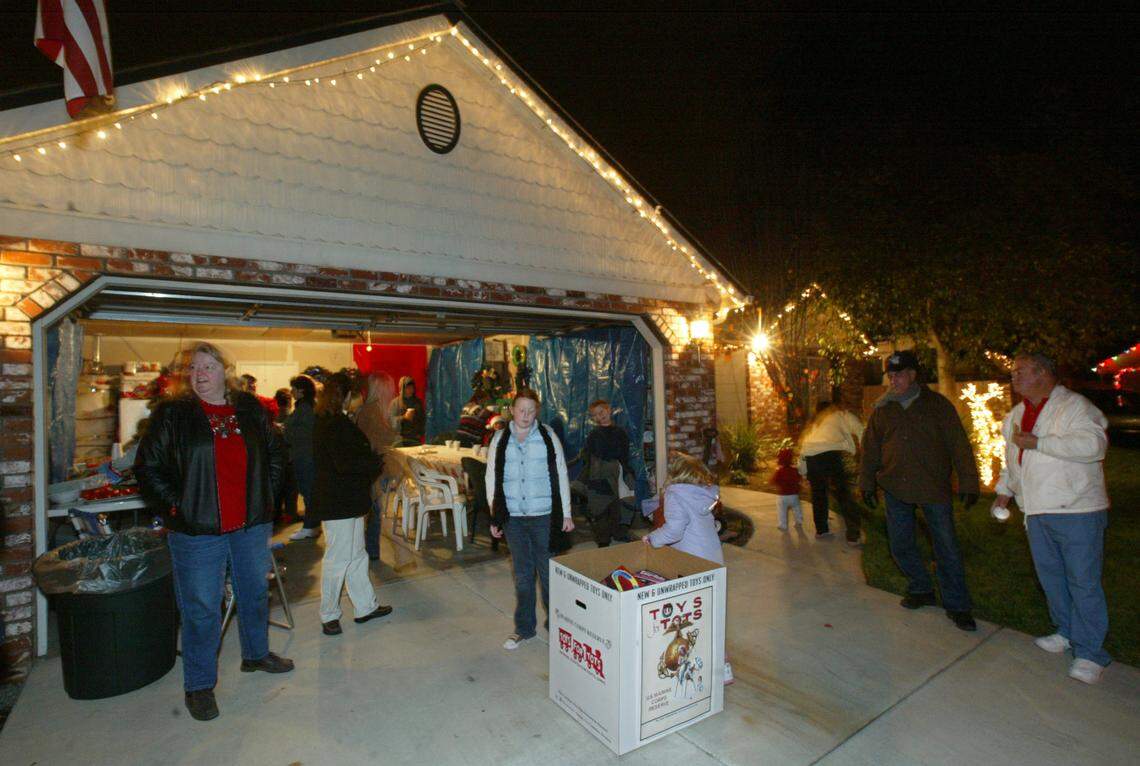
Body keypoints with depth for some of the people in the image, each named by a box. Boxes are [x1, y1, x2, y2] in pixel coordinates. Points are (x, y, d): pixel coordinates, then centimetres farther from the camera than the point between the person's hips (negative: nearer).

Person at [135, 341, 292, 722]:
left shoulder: (251, 410, 2)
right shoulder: (172, 414, -5)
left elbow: (276, 454, 12)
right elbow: (147, 468, -3)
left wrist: (264, 495, 6)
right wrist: (176, 506, -10)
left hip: (251, 524, 3)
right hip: (198, 530, -3)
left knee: (255, 592, 18)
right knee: (201, 608, 6)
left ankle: (256, 654, 40)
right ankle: (198, 685, 25)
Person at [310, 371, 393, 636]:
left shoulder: (324, 422, 12)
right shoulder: (336, 424, -20)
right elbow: (345, 463, -25)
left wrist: (369, 461, 3)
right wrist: (374, 463, -11)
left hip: (344, 499, 10)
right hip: (338, 502, -10)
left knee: (356, 555, 17)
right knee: (337, 559, 4)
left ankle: (365, 606, 28)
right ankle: (329, 616, 19)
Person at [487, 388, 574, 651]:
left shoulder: (548, 437, -3)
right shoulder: (499, 440, 1)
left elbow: (561, 476, 1)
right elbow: (491, 479, 6)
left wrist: (566, 514, 0)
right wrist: (494, 516, 5)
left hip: (543, 515, -1)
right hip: (512, 517, 2)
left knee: (548, 570, 8)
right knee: (522, 573, 12)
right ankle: (524, 628, 28)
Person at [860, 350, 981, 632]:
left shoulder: (937, 404, -2)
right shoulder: (882, 409, 5)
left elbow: (959, 445, -3)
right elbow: (870, 448, 10)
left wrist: (968, 483, -7)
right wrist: (867, 482, 10)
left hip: (935, 487, -3)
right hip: (896, 488, 3)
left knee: (947, 547, 3)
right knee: (900, 545, 9)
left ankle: (956, 605, 17)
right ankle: (921, 590, 30)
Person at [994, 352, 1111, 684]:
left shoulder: (1074, 405, -10)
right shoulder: (1016, 414, 14)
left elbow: (1094, 443, -25)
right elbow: (1011, 457, 24)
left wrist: (1039, 443, -25)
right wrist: (1005, 489, 19)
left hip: (1076, 510, -7)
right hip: (1037, 511, 7)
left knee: (1083, 581, -1)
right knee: (1050, 575, 15)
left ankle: (1090, 652, 9)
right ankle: (1067, 632, 30)